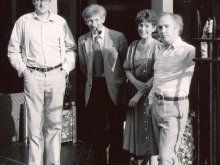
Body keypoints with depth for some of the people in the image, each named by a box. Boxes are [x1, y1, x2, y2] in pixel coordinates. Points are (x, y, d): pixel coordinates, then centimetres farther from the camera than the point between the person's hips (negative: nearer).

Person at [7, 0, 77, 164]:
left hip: (56, 75, 1)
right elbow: (13, 49, 9)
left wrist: (66, 69, 5)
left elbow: (71, 48, 14)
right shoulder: (23, 21, 5)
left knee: (54, 123, 3)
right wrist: (22, 69, 1)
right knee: (35, 123, -1)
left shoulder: (60, 22, 8)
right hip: (33, 76, -1)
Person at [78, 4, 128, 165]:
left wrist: (119, 81, 4)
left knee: (115, 128, 3)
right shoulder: (83, 40, 6)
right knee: (97, 128, 9)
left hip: (113, 87, -2)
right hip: (93, 87, 3)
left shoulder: (118, 37, -2)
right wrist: (92, 78, 9)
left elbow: (126, 62, 4)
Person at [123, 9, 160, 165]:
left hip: (151, 92, -5)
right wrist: (136, 82, -13)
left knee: (148, 128, -1)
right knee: (135, 127, 7)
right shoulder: (133, 46, 7)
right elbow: (127, 69, 7)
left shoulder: (157, 46, -9)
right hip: (136, 89, 5)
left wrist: (140, 93, -15)